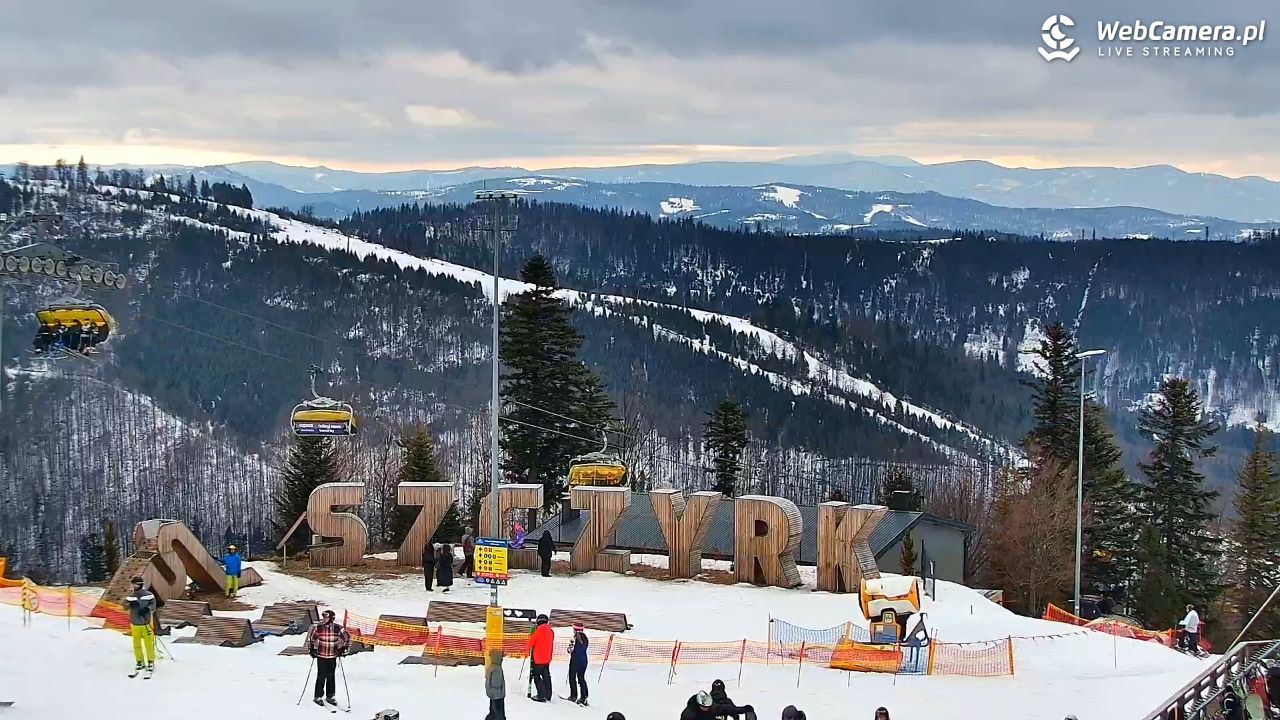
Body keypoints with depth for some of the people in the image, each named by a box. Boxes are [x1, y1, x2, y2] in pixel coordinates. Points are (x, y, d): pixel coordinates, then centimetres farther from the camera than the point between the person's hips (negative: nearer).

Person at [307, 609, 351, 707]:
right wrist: (312, 649, 3)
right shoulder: (318, 628, -6)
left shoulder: (338, 628, -7)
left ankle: (330, 696, 18)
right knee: (321, 676, -3)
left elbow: (347, 638, 6)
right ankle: (318, 697, 6)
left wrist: (343, 648, 1)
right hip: (321, 656, -1)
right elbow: (310, 638, 9)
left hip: (333, 657, 1)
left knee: (331, 677, 7)